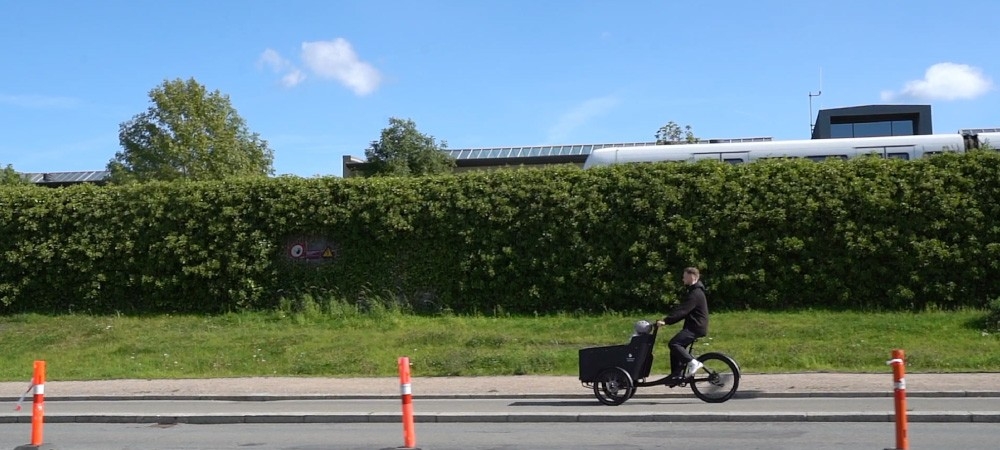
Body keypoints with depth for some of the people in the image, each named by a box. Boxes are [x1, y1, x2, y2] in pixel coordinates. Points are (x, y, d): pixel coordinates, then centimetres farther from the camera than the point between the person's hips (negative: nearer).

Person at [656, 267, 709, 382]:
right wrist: (667, 320, 13)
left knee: (673, 343, -21)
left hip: (696, 327, -10)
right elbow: (682, 310, 20)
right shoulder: (694, 292, 18)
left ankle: (693, 363, -16)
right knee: (676, 346, 8)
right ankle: (677, 375, 12)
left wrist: (665, 321, -28)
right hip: (692, 326, 10)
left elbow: (681, 310, -25)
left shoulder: (696, 294, -16)